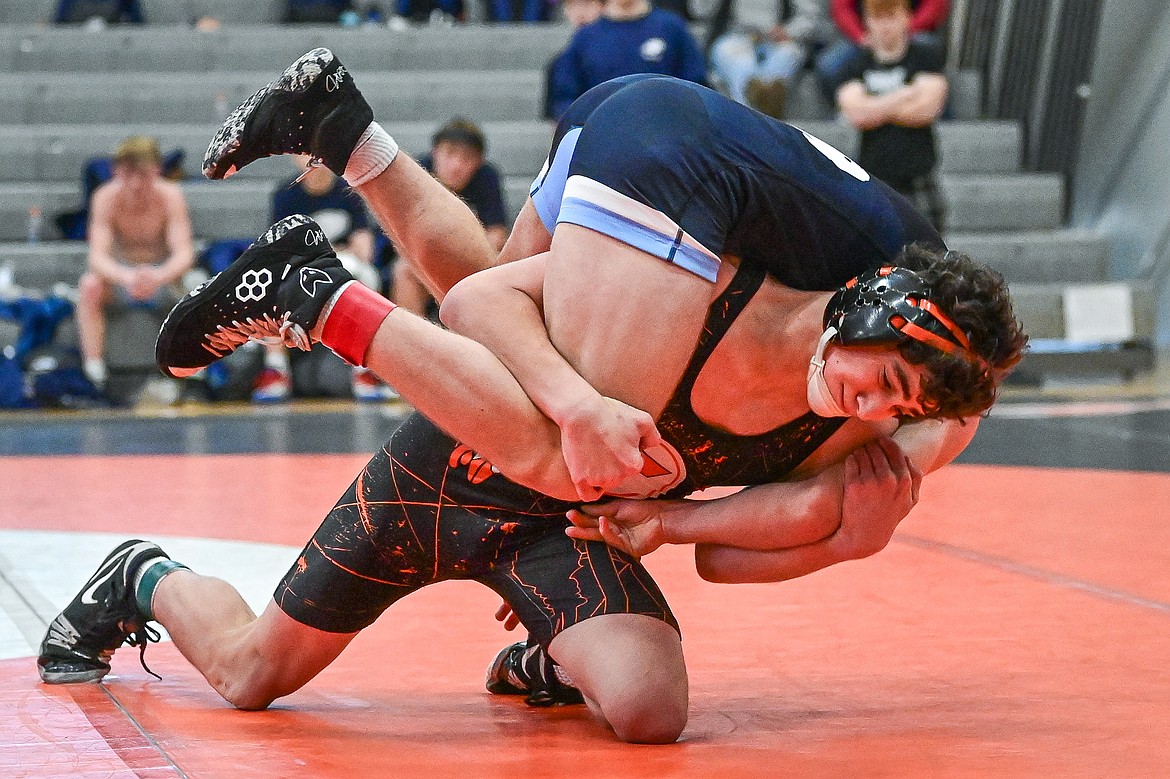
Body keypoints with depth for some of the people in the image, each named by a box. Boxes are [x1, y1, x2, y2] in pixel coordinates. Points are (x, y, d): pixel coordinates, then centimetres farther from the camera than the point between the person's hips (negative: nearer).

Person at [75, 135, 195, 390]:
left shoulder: (170, 196, -21)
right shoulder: (106, 198, -21)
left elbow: (184, 252, -28)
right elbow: (97, 256, -29)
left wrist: (158, 277, -51)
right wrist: (127, 278, -51)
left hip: (163, 274, 0)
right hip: (118, 273, 0)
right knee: (89, 286, -32)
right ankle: (93, 366, -27)